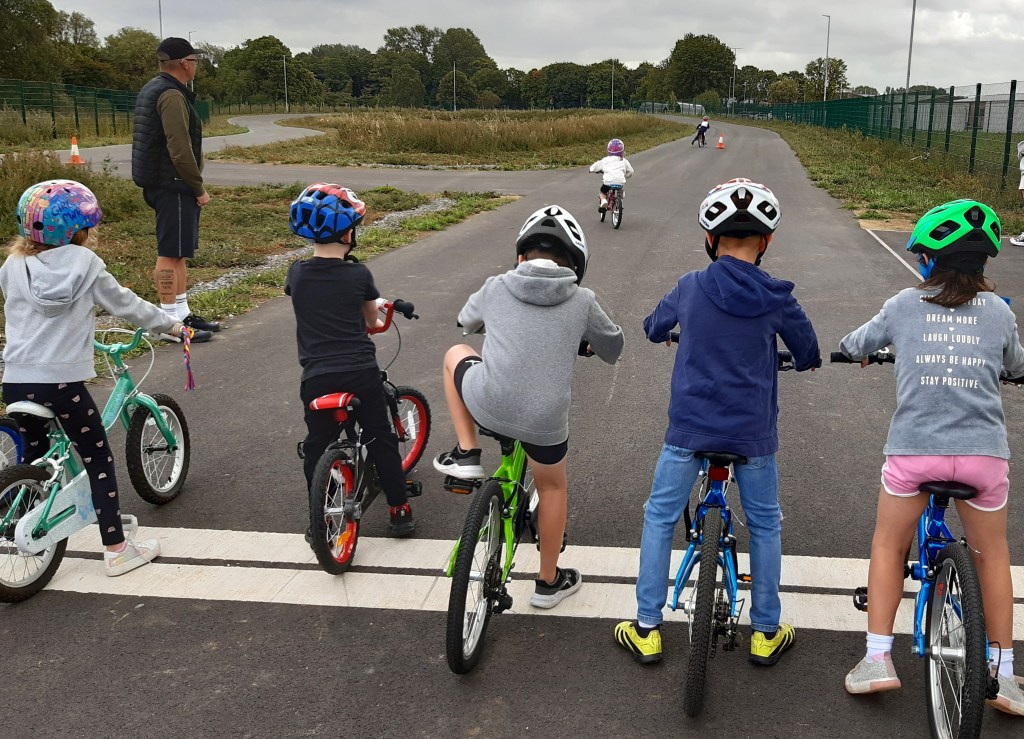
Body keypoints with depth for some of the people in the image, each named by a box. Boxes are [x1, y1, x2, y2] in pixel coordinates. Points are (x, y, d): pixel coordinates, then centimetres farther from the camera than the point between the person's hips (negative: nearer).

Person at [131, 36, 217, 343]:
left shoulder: (154, 89, 17)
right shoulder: (172, 95, -17)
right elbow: (180, 150, -23)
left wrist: (193, 185, 21)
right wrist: (199, 188, -15)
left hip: (161, 183, 11)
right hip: (174, 187, -11)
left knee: (177, 252, 16)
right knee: (170, 254, -7)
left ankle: (182, 313, 25)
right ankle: (172, 321, -2)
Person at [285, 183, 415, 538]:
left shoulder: (297, 273, 0)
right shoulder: (359, 274, -4)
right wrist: (376, 321, 33)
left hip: (317, 378, 1)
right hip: (361, 372, -1)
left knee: (317, 447, 15)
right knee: (380, 439, 13)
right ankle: (400, 510, 19)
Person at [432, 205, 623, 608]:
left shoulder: (496, 287, 6)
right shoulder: (582, 301, 2)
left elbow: (467, 320, 28)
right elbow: (612, 350, 18)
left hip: (486, 403, 0)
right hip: (545, 419, 0)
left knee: (455, 354, 31)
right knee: (553, 487, 28)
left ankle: (466, 453, 24)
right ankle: (549, 582, 39)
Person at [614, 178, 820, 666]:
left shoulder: (689, 288, -6)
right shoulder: (776, 299, -7)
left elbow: (654, 328, 14)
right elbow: (808, 356, 8)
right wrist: (804, 359, 32)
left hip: (688, 428, 0)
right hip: (752, 433, 0)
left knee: (659, 518, 15)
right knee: (765, 524, 19)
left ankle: (646, 629, 19)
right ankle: (766, 633, 27)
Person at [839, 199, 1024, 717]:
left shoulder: (904, 305, 3)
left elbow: (855, 346, 18)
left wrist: (852, 346, 42)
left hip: (913, 450, -1)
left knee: (888, 546, 18)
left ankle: (878, 659, 15)